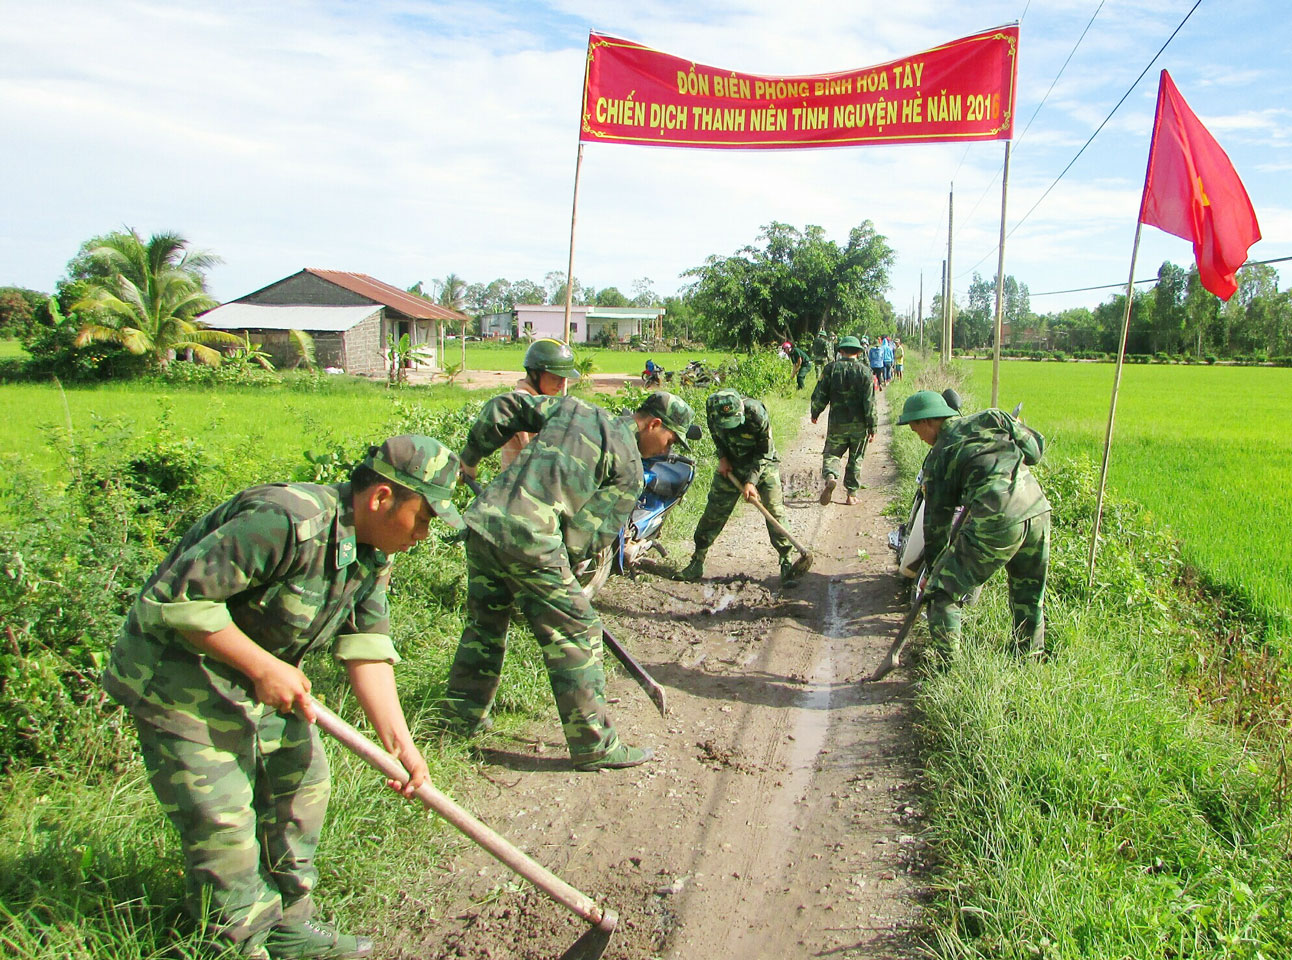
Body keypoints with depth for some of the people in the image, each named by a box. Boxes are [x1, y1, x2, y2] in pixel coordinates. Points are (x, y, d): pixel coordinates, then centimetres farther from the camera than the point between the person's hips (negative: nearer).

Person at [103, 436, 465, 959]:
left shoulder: (372, 552, -2)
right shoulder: (289, 521, -32)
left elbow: (367, 648, -4)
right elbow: (179, 596, -31)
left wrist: (399, 742, -12)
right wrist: (264, 667, -28)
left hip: (260, 678, 9)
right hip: (178, 680, -9)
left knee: (302, 781, 14)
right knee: (222, 824, -5)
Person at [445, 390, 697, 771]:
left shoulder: (573, 408, 20)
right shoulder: (630, 468, 3)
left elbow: (503, 406, 21)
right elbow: (589, 530, -2)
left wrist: (471, 456, 30)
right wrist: (565, 569, 12)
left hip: (483, 518, 8)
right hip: (530, 539, -7)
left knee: (484, 622, 23)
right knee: (575, 634, 2)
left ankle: (463, 715, 37)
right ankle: (594, 746, 7)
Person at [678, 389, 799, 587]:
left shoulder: (757, 414, -31)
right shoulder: (711, 406, -20)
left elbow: (764, 452, -20)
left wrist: (751, 481, -25)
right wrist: (722, 457, -5)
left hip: (762, 466, -3)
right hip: (730, 465, 3)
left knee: (775, 512, -10)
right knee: (714, 511, 3)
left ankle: (786, 564, -2)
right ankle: (697, 562, 13)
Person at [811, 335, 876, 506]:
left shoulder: (831, 368, -3)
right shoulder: (864, 371, -5)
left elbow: (819, 395, -1)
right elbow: (870, 402, -7)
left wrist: (815, 413, 16)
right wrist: (872, 427, -2)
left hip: (837, 423, 0)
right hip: (859, 424, 0)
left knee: (831, 453, 10)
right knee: (855, 459, 12)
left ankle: (830, 477, -20)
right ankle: (852, 494, 14)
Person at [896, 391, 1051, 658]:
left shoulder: (940, 456, 5)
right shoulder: (991, 418, 16)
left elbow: (937, 517, 8)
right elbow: (1036, 447, 17)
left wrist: (932, 568, 16)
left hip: (996, 524, -6)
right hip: (1039, 510, 6)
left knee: (942, 594, 7)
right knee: (1029, 596, 26)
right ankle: (1031, 659, 38)